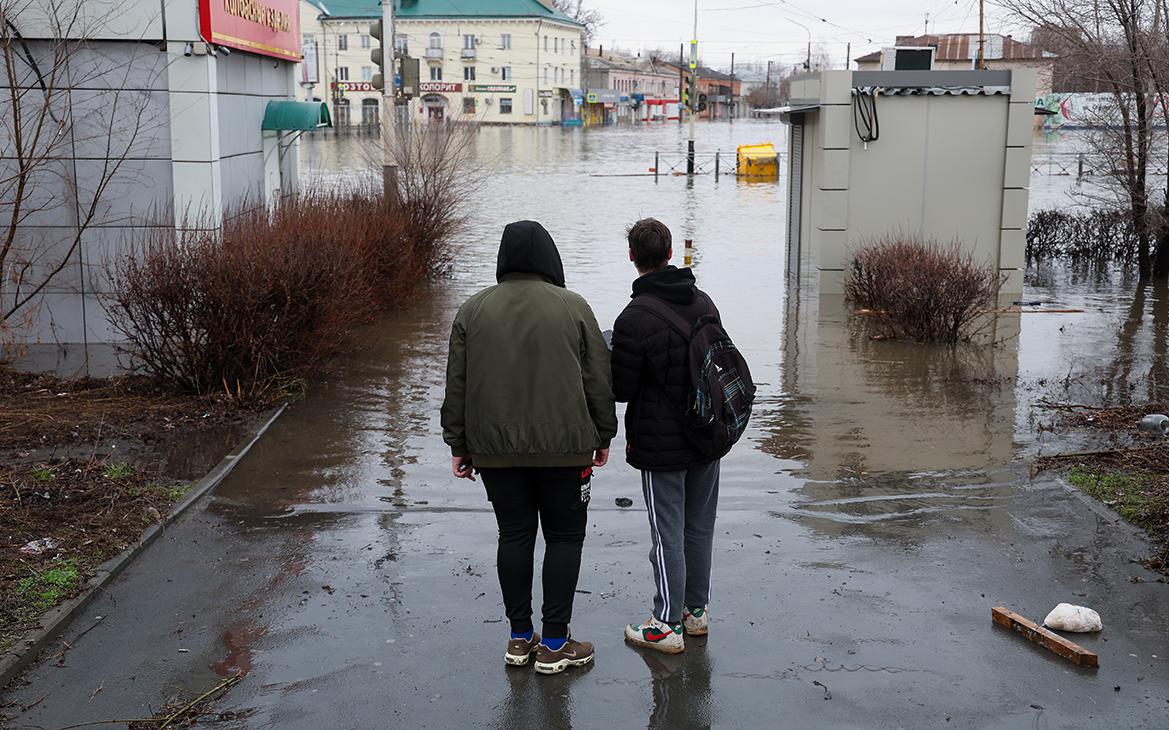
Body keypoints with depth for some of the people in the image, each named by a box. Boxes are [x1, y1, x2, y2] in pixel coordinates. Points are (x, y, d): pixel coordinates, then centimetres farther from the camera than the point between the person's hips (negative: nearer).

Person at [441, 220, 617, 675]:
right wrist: (603, 435, 11)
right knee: (564, 537, 7)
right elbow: (599, 381, 0)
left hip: (495, 449, 3)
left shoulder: (473, 310, 4)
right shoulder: (572, 308, -3)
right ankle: (554, 645, 9)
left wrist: (459, 445, 12)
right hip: (563, 448, -3)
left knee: (514, 536, 12)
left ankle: (520, 638, 20)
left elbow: (456, 386, 5)